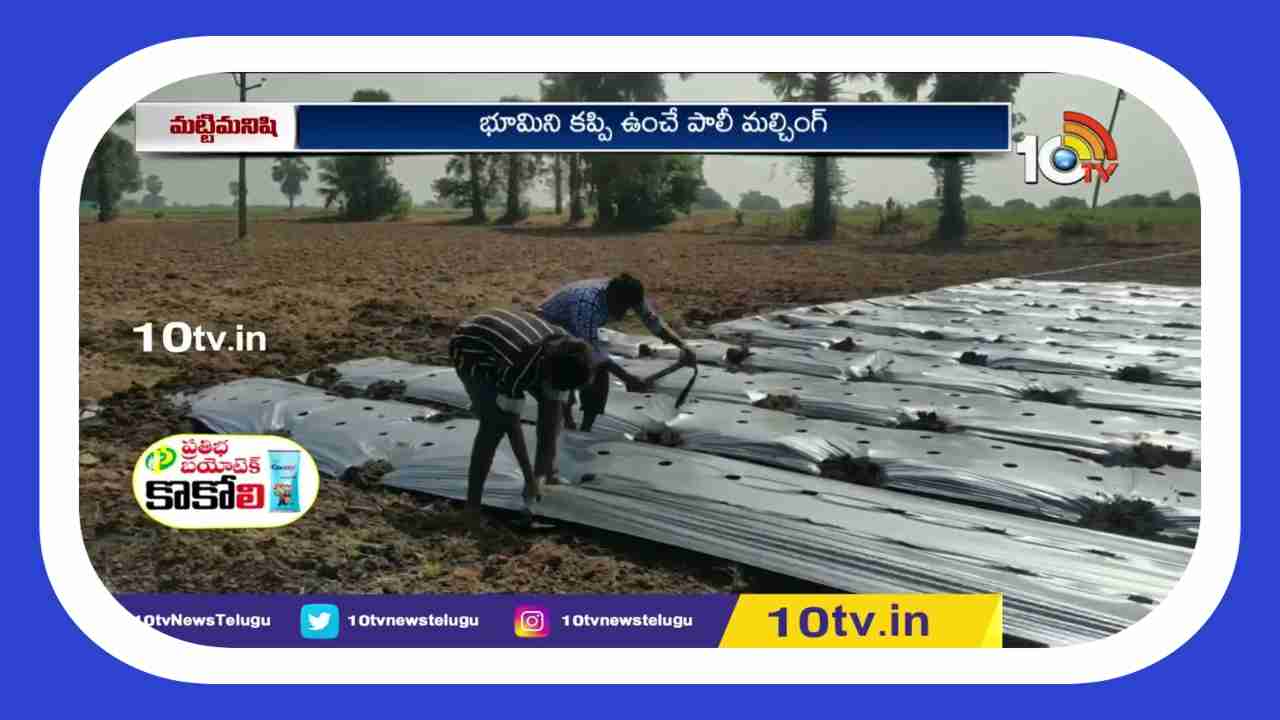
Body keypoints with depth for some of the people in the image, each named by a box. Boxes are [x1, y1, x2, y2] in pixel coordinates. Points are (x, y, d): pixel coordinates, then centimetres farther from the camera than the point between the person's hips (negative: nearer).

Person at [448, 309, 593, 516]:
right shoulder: (520, 364, -41)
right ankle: (473, 503, -17)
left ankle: (545, 471, 17)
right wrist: (529, 478, -28)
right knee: (497, 422, -23)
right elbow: (512, 422, -33)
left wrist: (549, 463, -16)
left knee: (549, 399, 2)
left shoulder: (561, 356, -20)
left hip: (499, 341, 7)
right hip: (470, 351, -7)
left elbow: (554, 409, -14)